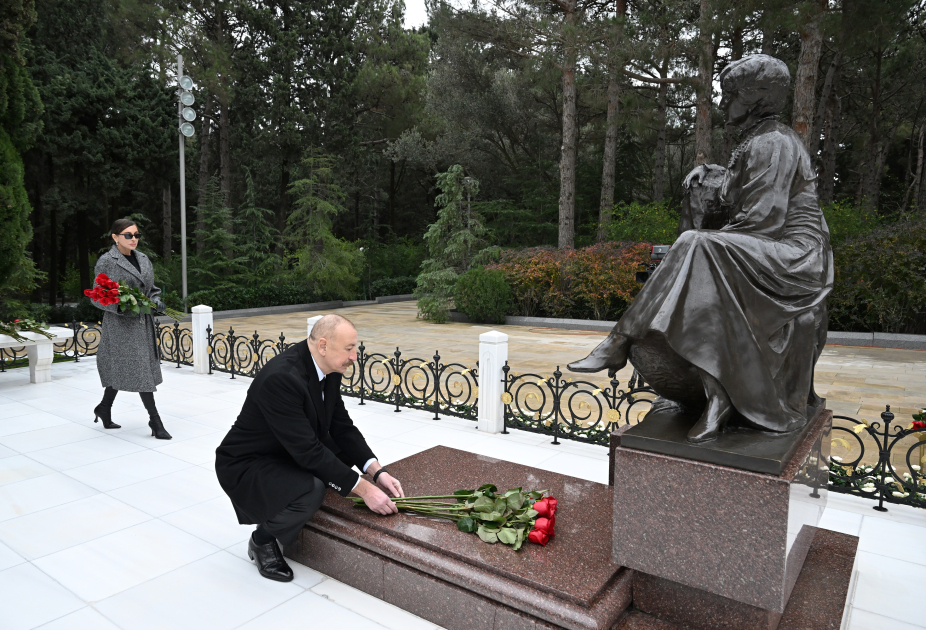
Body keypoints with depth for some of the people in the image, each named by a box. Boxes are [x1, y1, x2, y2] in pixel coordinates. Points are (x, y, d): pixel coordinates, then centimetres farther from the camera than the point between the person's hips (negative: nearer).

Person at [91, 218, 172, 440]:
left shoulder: (143, 259, 10)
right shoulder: (106, 262, -7)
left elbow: (151, 288, 19)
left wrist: (156, 301, -1)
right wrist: (120, 305, -23)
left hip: (144, 322, 6)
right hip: (121, 324, -6)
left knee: (122, 369, 15)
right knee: (139, 370, -7)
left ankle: (104, 408, 35)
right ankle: (155, 421, -2)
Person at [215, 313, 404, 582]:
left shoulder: (328, 369, -7)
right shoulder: (281, 378, -33)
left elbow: (342, 426, -1)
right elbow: (307, 450, -33)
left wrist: (377, 472, -12)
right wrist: (364, 489, -28)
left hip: (289, 454, 9)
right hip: (246, 465, -8)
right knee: (311, 490, -32)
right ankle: (262, 540, -1)